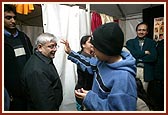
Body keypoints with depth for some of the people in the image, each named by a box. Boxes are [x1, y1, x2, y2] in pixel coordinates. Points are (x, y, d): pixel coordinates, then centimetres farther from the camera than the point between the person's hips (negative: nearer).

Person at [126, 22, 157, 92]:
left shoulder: (152, 42, 9)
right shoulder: (130, 42, 8)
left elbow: (153, 57, -5)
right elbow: (131, 54, -8)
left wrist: (138, 58, -7)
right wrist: (145, 52, -5)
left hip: (146, 72, 0)